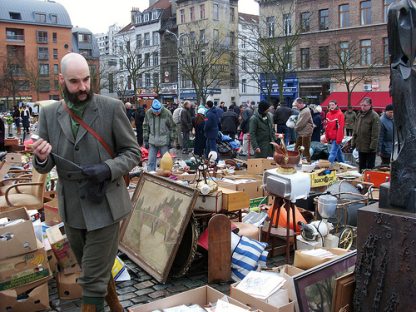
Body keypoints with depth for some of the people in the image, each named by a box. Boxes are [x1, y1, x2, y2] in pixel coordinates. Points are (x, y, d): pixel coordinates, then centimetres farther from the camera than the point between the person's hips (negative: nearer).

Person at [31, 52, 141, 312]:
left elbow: (133, 152, -5)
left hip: (104, 205, -4)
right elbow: (45, 166, 6)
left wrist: (108, 169, -24)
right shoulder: (49, 113, 2)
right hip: (72, 208, 5)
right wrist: (41, 158, -19)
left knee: (93, 280, -1)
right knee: (95, 269, 23)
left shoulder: (112, 108, -9)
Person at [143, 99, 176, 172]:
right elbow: (145, 127, 7)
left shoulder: (167, 113, -10)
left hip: (164, 142, -2)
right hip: (152, 142, 3)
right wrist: (145, 140, 6)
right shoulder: (148, 113, -3)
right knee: (151, 162, 4)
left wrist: (171, 140, -4)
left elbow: (172, 127, -2)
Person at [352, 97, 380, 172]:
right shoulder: (359, 115, 10)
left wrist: (372, 146, -19)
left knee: (370, 167, 2)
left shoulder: (374, 116, -13)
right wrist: (353, 143, 10)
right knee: (361, 167, 16)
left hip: (369, 149, -7)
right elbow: (355, 131, 15)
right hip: (360, 146, 7)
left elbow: (375, 134, -17)